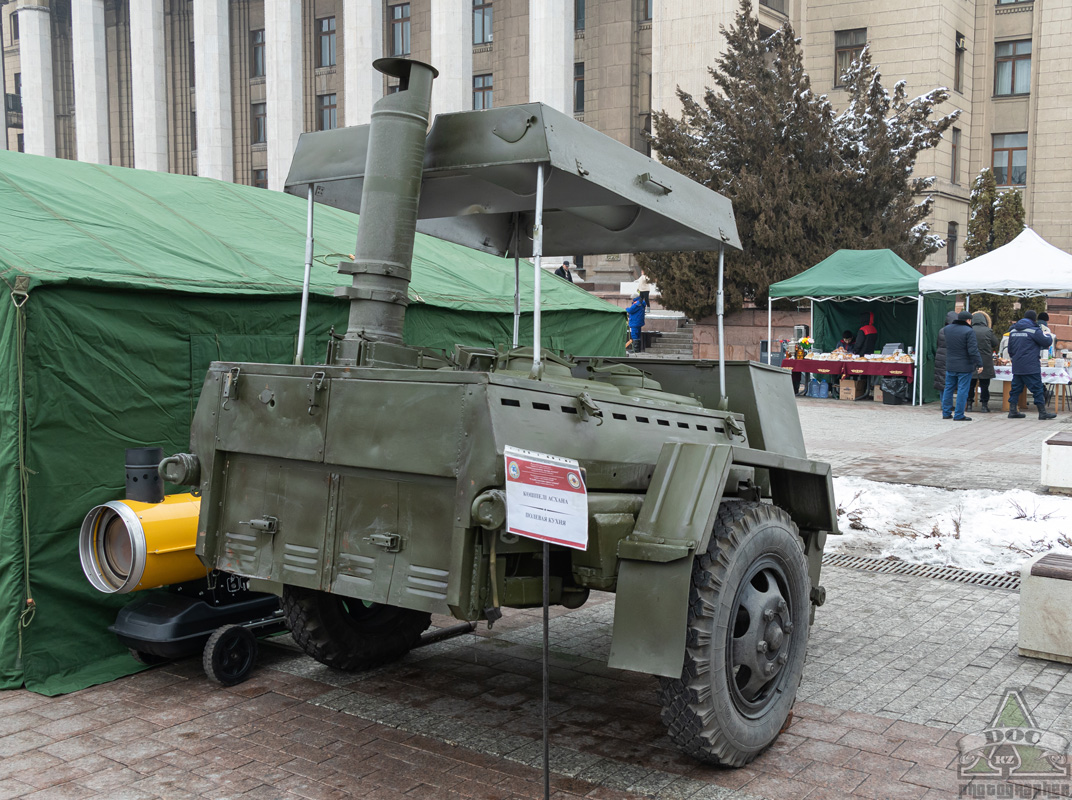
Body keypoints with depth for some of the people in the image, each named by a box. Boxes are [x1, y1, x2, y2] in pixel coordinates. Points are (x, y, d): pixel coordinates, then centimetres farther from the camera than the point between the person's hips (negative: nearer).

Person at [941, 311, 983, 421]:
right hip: (965, 366, -6)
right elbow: (973, 350, -17)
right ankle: (959, 415, -1)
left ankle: (946, 413, 17)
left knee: (948, 388, 13)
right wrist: (979, 364, -12)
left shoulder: (947, 329, 5)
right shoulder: (969, 331, -14)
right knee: (962, 390, -1)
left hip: (949, 365, 6)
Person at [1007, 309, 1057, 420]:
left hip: (1016, 367, 7)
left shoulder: (1013, 331, 12)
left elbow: (1010, 349, 20)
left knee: (1015, 388, 10)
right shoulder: (1034, 330, -10)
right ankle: (1042, 412, 3)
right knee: (1037, 389, 0)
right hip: (1030, 367, -7)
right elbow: (1047, 342, -6)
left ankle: (1012, 410, 10)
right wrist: (1049, 337, 16)